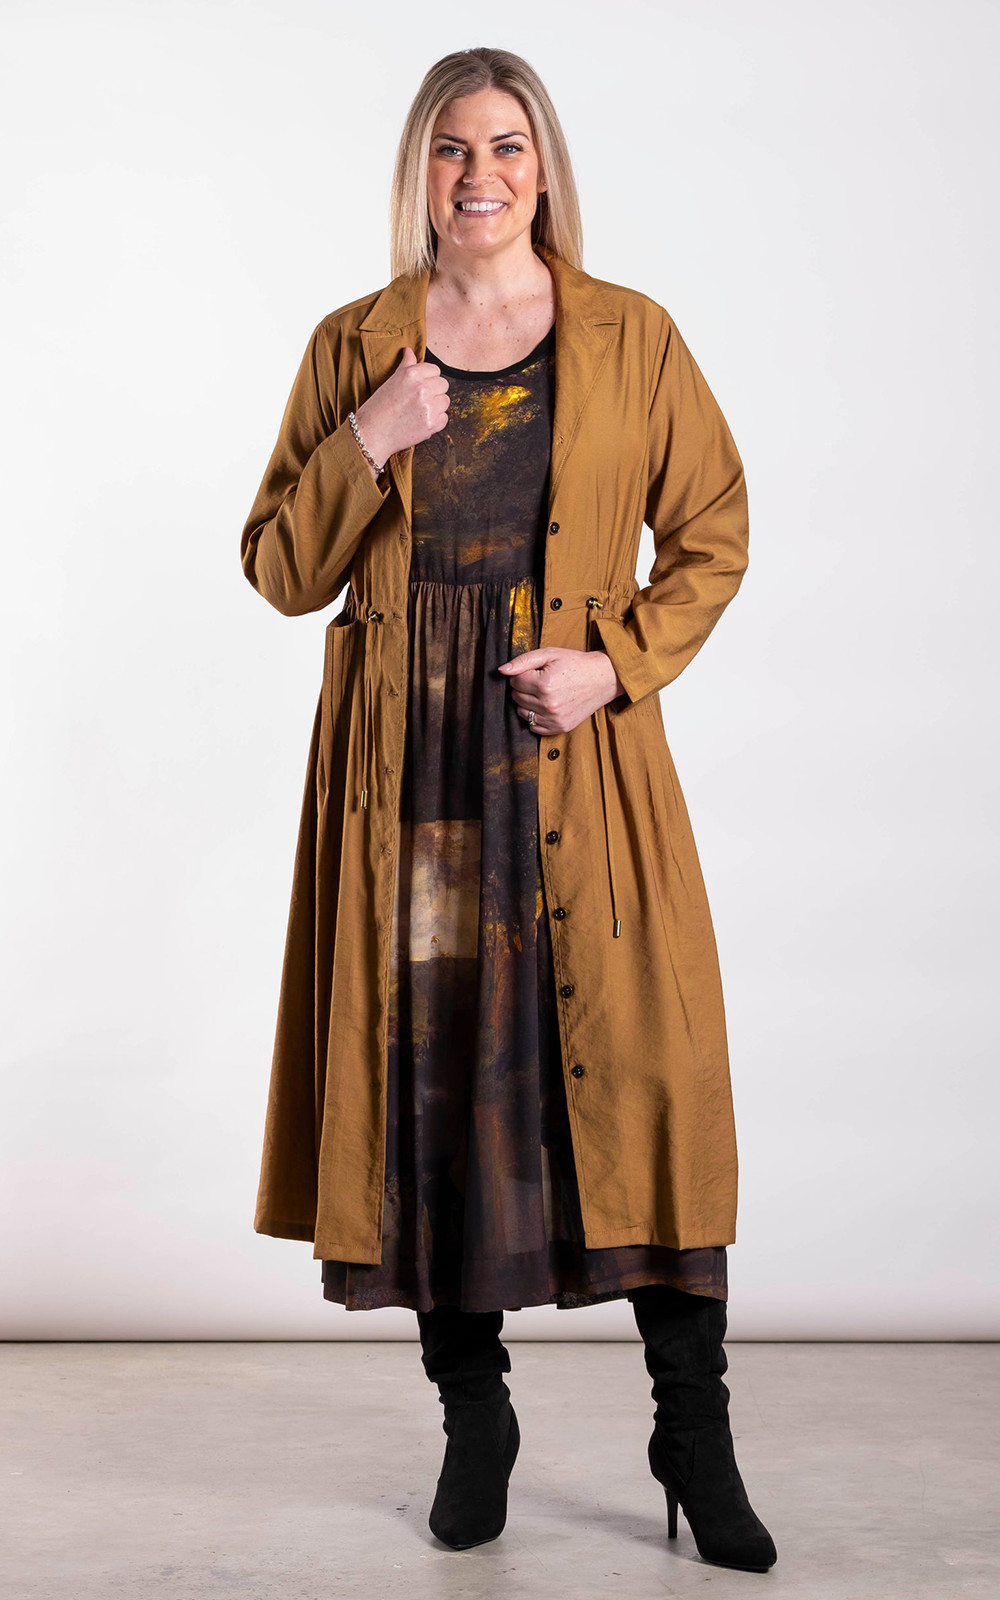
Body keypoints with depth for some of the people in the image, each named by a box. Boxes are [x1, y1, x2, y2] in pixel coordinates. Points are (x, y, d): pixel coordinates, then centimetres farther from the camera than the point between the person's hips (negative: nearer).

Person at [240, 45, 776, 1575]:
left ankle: (694, 1429, 11)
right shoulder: (353, 347, 8)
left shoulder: (632, 337, 5)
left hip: (579, 756, -1)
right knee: (428, 1066, 3)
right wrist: (367, 444, -10)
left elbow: (714, 535, 7)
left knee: (644, 1064, -5)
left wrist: (616, 661, -8)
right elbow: (280, 570, 6)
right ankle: (474, 1415, 22)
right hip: (406, 759, 1)